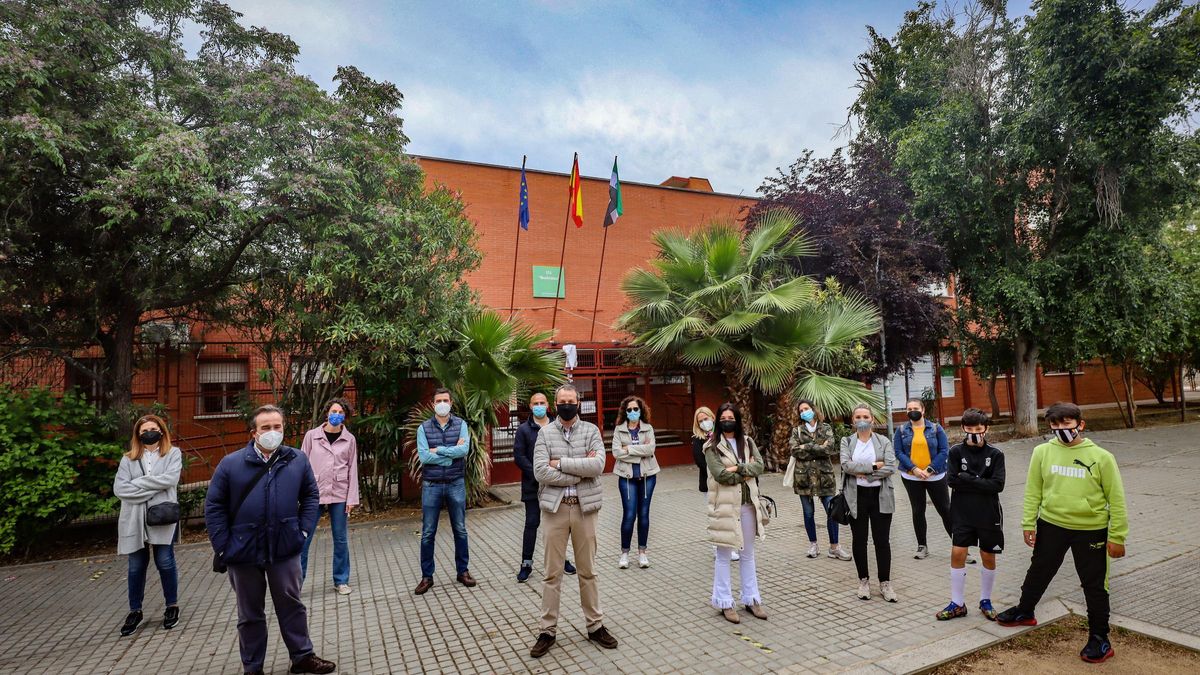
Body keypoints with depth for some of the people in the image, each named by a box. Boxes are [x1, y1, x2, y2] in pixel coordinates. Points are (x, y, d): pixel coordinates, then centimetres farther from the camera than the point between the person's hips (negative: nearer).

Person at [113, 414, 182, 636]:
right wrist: (152, 488, -12)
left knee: (165, 563, 2)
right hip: (135, 520, 2)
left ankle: (172, 606, 19)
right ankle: (135, 611, 26)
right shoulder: (128, 459, 9)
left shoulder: (173, 454, 3)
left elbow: (170, 479, -13)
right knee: (136, 567, 10)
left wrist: (138, 483, -9)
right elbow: (119, 488, -3)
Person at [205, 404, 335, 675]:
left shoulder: (298, 460, -3)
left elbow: (311, 496, 7)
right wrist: (222, 546, -6)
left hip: (285, 549, 1)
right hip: (244, 551, 0)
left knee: (292, 605, 13)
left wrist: (304, 530, -2)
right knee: (250, 614, 15)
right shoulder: (231, 463, -6)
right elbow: (214, 506, -1)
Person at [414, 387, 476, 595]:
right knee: (428, 533, 7)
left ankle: (463, 571, 25)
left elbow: (464, 449, -16)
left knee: (460, 530, 10)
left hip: (456, 484, 0)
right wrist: (452, 453, -14)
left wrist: (437, 450, -15)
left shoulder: (461, 425, -1)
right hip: (431, 486, 0)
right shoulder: (424, 428, -1)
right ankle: (427, 576, 20)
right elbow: (423, 457, -13)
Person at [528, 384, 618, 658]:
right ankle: (548, 630, 22)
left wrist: (561, 463, -15)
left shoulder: (591, 431, 0)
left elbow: (598, 465, -15)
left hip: (584, 507, 1)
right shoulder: (545, 433, -1)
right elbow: (541, 471, -13)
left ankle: (595, 626, 28)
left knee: (588, 570, 13)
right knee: (552, 572, 8)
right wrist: (581, 470, -15)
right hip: (555, 507, 0)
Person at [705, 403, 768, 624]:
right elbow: (720, 474, -17)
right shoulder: (712, 446, -7)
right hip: (724, 505, -4)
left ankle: (751, 599, 29)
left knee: (748, 554, 16)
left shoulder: (747, 442, 7)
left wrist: (737, 468, -18)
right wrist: (747, 472, -11)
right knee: (723, 555, 6)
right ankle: (725, 603, 17)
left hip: (747, 504, 5)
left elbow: (759, 466, -6)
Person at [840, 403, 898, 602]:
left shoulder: (884, 441, 3)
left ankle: (885, 583, 17)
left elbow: (891, 468, -10)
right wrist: (874, 465, -16)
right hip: (856, 497, 1)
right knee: (859, 540, 9)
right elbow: (846, 465, -13)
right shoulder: (847, 441, 3)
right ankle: (863, 581, 23)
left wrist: (864, 473, -15)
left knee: (882, 541, 4)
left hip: (880, 496, 0)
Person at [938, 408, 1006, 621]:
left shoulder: (995, 454, -3)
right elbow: (951, 480, -9)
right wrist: (980, 482, -14)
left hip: (988, 514, 0)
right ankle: (957, 604, 11)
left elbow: (998, 484, -13)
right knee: (957, 554, -1)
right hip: (962, 513, 0)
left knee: (988, 556, 9)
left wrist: (967, 479, -15)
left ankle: (985, 600, 29)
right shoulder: (956, 451, -2)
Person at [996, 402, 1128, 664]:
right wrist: (1028, 524, -1)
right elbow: (1033, 491, 0)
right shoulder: (1042, 452, -5)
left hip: (1091, 530, -2)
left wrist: (1117, 536, -6)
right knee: (1038, 572, 19)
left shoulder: (1101, 457, -10)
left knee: (1094, 585, 11)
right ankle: (1024, 612, 40)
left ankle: (1099, 638, 28)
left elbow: (1116, 499, -6)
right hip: (1051, 525, 3)